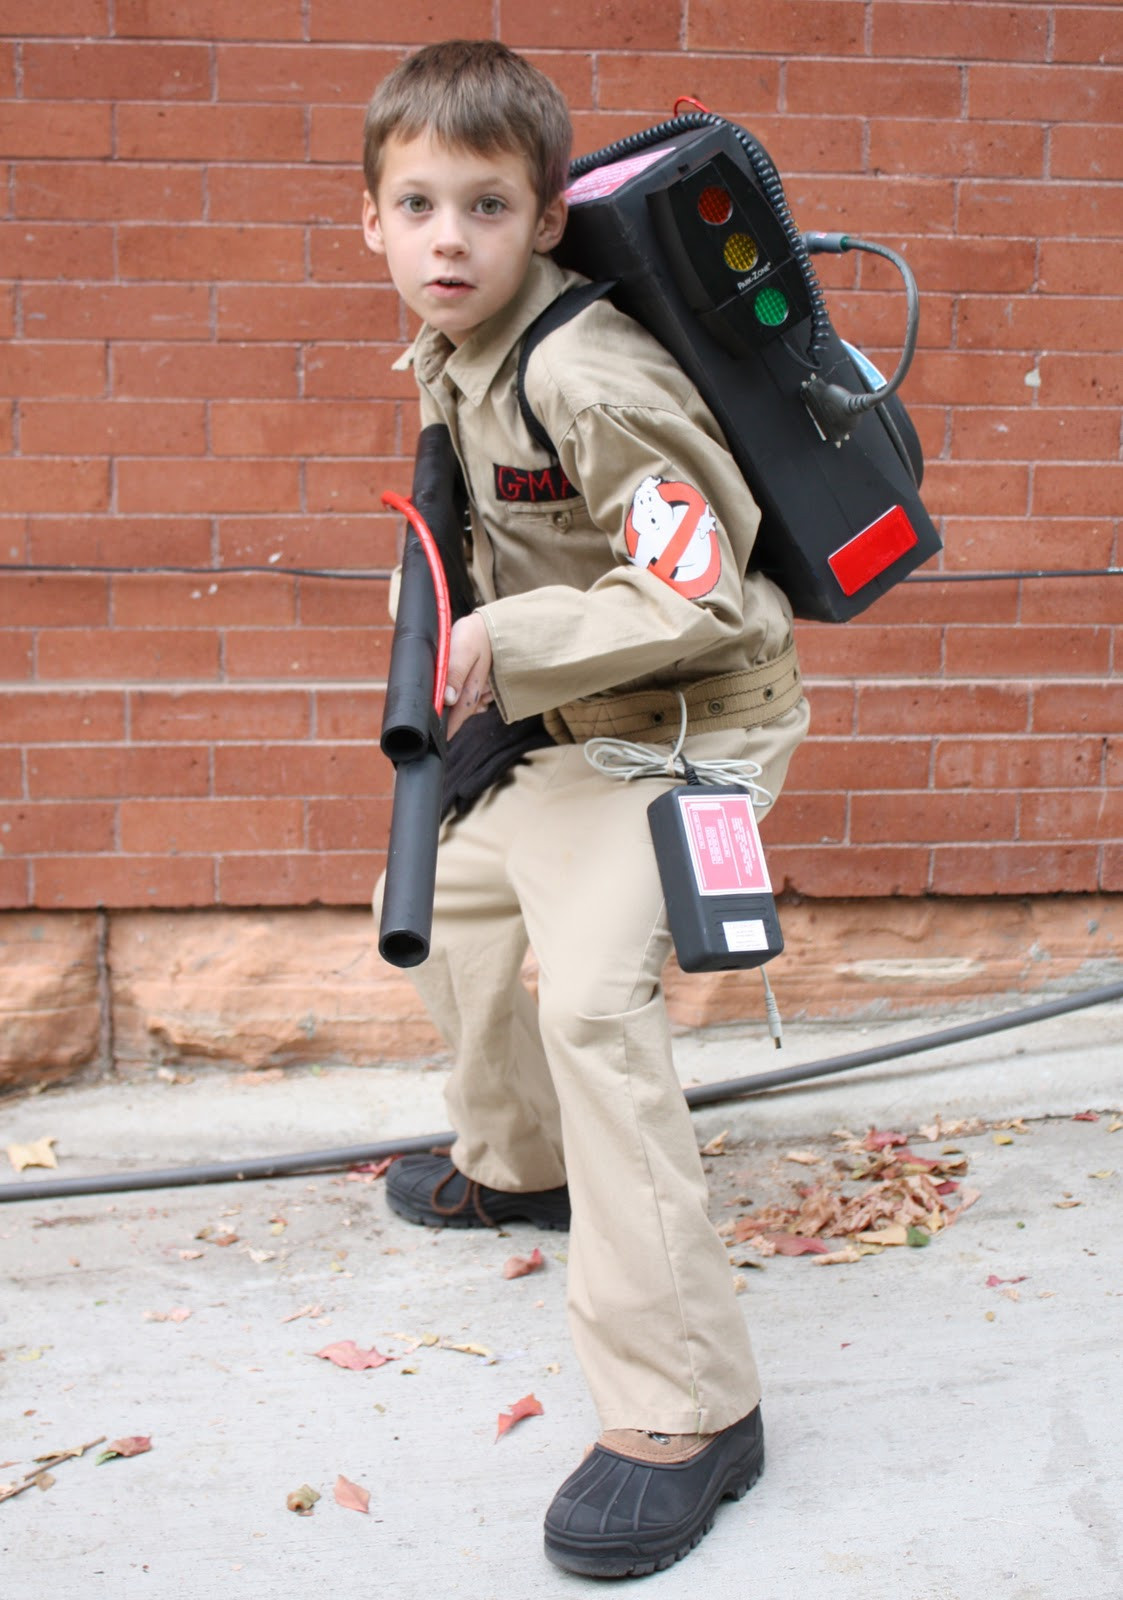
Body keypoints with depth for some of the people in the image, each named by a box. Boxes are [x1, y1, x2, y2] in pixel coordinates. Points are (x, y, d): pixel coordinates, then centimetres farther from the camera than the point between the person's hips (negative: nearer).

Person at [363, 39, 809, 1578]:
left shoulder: (587, 378, -26)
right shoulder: (448, 356, 3)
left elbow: (702, 592, -28)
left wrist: (516, 647, -28)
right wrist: (478, 657, 10)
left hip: (693, 720, -10)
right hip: (568, 727, 10)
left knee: (592, 995, -25)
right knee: (441, 890, 23)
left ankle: (686, 1407, -20)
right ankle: (521, 1162, 45)